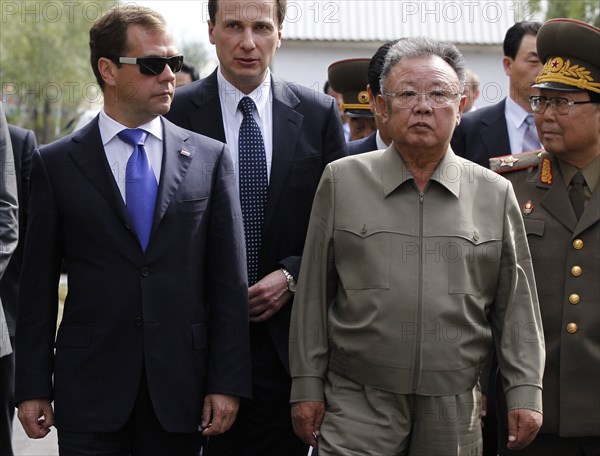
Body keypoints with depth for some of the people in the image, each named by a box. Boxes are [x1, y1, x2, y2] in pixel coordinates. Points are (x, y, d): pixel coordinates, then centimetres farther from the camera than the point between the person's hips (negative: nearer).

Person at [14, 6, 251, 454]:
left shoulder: (210, 157, 5)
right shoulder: (56, 164, 3)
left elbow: (229, 280, 3)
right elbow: (38, 284, 4)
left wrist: (228, 383, -2)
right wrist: (33, 388, 0)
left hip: (180, 389, 1)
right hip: (89, 395, -1)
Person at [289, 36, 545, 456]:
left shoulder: (496, 194, 6)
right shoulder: (341, 181, 3)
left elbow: (517, 303, 8)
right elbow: (313, 294, 4)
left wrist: (525, 391, 1)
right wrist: (307, 386, 2)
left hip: (455, 410, 1)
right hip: (357, 404, -1)